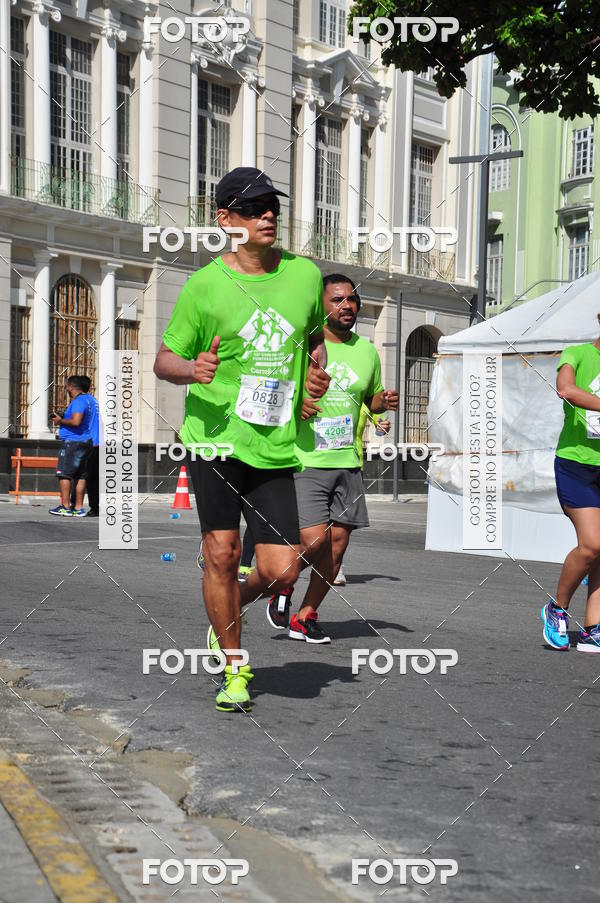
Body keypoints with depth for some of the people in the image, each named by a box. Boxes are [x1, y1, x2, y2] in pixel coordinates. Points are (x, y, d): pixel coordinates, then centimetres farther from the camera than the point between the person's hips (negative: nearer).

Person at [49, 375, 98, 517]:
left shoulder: (79, 401, -15)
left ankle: (65, 507, -7)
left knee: (64, 473, -5)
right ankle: (79, 508, 10)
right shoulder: (91, 399, 16)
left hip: (73, 442, -10)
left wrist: (60, 421, -12)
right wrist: (64, 418, 20)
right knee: (81, 475, 9)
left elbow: (76, 421, -27)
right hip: (86, 442, 10)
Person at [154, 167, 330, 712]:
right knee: (221, 554, -2)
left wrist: (317, 373, 6)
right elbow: (164, 360, 5)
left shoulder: (304, 273, 8)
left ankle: (229, 613, 29)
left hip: (276, 446, 3)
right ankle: (234, 667, 18)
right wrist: (192, 369, -18)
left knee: (282, 571, -4)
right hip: (215, 437, -2)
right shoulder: (205, 285, -2)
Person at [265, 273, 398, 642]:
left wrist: (384, 401, 3)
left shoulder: (367, 351, 11)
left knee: (338, 542, 3)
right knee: (314, 541, -14)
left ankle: (306, 615, 18)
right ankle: (283, 588, 16)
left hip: (348, 463, 5)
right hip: (305, 462, -5)